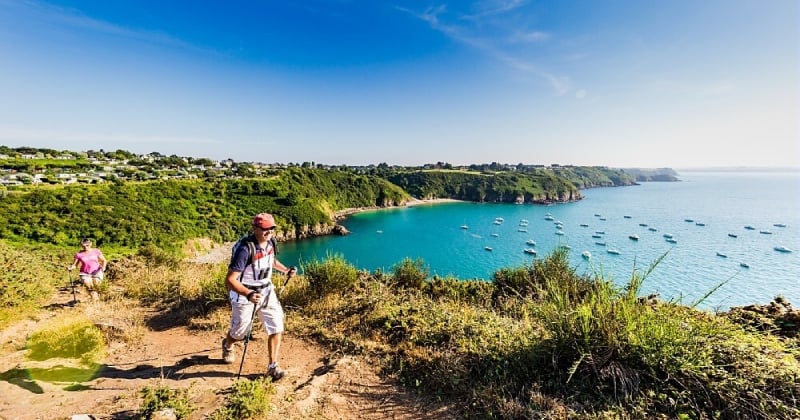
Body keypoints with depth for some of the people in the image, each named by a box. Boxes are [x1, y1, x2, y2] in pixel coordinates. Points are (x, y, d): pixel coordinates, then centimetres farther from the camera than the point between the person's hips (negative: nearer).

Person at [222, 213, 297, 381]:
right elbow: (230, 280, -32)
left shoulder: (270, 242, -6)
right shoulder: (245, 249, -29)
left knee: (276, 328, -3)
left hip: (266, 291, 5)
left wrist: (285, 270, 9)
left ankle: (272, 366, 12)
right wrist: (248, 294, -46)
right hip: (244, 294, -5)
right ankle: (227, 345, 53)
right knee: (239, 332, 17)